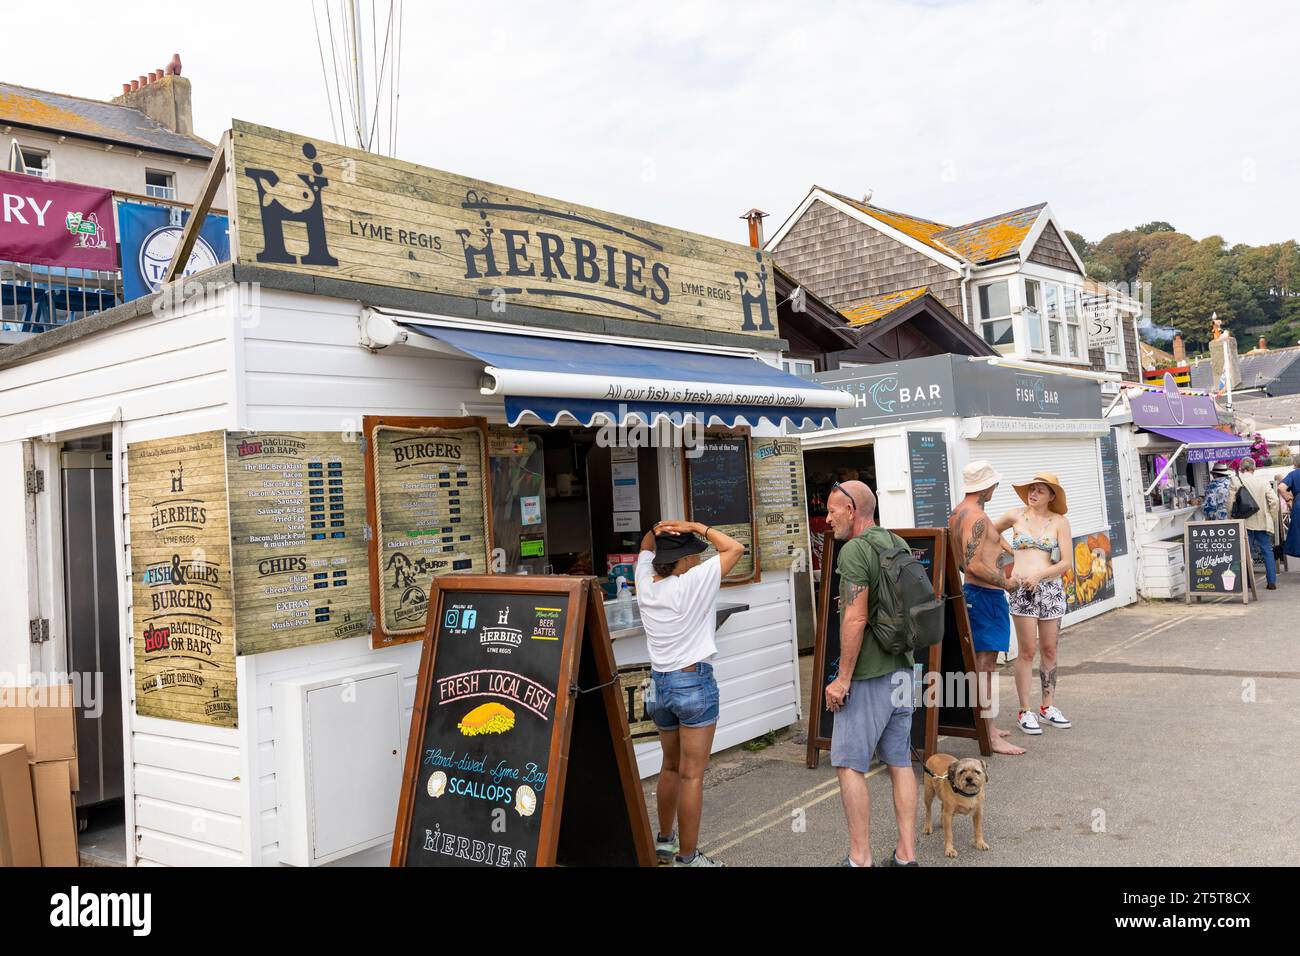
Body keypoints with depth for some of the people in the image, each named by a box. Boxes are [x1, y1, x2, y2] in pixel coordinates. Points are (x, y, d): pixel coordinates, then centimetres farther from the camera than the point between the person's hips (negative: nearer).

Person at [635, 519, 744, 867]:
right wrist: (695, 526, -7)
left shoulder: (645, 582, 1)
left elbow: (645, 548, 21)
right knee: (692, 775, 0)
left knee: (671, 766, 23)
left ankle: (664, 840, 35)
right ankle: (687, 857, 6)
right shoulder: (693, 582, -16)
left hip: (659, 682, 7)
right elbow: (735, 548, -10)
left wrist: (657, 529, 0)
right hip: (694, 682, -7)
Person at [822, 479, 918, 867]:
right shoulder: (898, 544, 10)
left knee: (849, 764, 0)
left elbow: (856, 619, -22)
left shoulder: (854, 550, -16)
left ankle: (860, 858, 4)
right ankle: (906, 855, 17)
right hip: (902, 668, 8)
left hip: (868, 675, -8)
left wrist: (843, 678, -17)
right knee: (900, 762, 12)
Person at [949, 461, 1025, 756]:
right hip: (987, 595, -10)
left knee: (981, 662, 18)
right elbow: (973, 565, -27)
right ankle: (990, 736, -4)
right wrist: (1006, 582, -16)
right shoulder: (977, 517, -19)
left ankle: (984, 724, 29)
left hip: (972, 590, 10)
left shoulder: (956, 514, 12)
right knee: (985, 663, -8)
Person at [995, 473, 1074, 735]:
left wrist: (1038, 575, -15)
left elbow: (1067, 562, -4)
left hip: (1051, 589, 1)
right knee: (1027, 651, -3)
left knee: (1049, 650, 8)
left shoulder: (1060, 522, 3)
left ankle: (1048, 706, 21)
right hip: (1021, 590, -1)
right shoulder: (1016, 516, 5)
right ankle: (1024, 711, 3)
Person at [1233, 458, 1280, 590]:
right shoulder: (1263, 480, -1)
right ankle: (1272, 582, 8)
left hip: (1245, 523, -1)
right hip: (1263, 522, 1)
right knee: (1267, 551, 9)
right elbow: (1273, 501, -4)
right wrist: (1272, 517, 8)